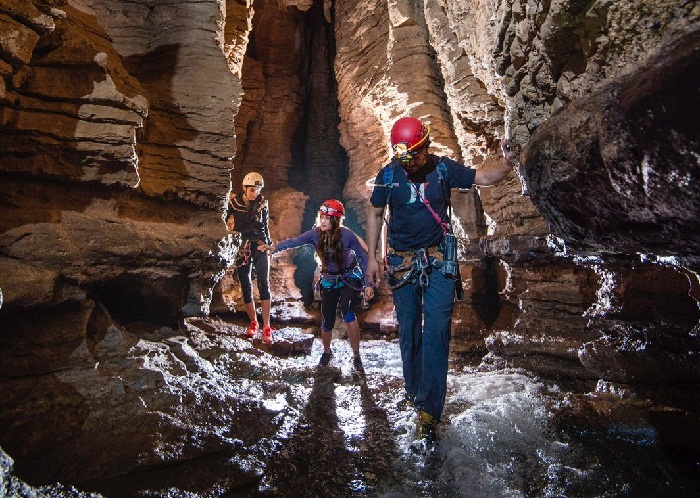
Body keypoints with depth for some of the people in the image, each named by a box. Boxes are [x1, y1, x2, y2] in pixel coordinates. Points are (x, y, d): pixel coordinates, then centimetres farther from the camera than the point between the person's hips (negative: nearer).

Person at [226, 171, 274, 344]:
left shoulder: (262, 203, 2)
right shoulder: (234, 202, -1)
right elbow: (228, 224, 10)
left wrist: (269, 246, 12)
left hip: (260, 246, -1)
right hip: (242, 248, 1)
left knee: (263, 284, -11)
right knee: (246, 286, 6)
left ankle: (266, 327, -12)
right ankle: (253, 323, 22)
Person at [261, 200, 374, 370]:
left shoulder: (347, 235, -20)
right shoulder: (316, 234, -14)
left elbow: (363, 257, -13)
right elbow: (295, 241, -30)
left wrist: (367, 284, -17)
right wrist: (275, 247, -49)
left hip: (350, 278, -3)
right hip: (329, 281, 3)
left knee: (347, 313, -27)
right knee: (327, 322, 4)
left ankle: (356, 356, -11)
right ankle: (327, 352, 35)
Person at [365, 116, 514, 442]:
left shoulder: (443, 168, -4)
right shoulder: (388, 175, -3)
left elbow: (483, 177, 1)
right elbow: (375, 213, 7)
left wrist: (505, 165, -21)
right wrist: (371, 256, 4)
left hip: (439, 260, -1)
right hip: (401, 263, 1)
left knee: (436, 332, -8)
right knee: (408, 331, 11)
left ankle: (429, 412, -2)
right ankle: (413, 391, 31)